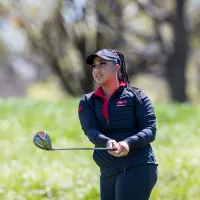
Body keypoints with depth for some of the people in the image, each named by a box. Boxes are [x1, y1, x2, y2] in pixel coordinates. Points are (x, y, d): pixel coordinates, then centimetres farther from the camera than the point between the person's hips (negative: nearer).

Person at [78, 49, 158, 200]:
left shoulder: (136, 96, 4)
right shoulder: (87, 102, 13)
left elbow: (150, 130, -4)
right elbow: (91, 131, -4)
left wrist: (128, 144, -24)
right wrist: (107, 142, -27)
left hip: (138, 167, -5)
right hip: (108, 173, 5)